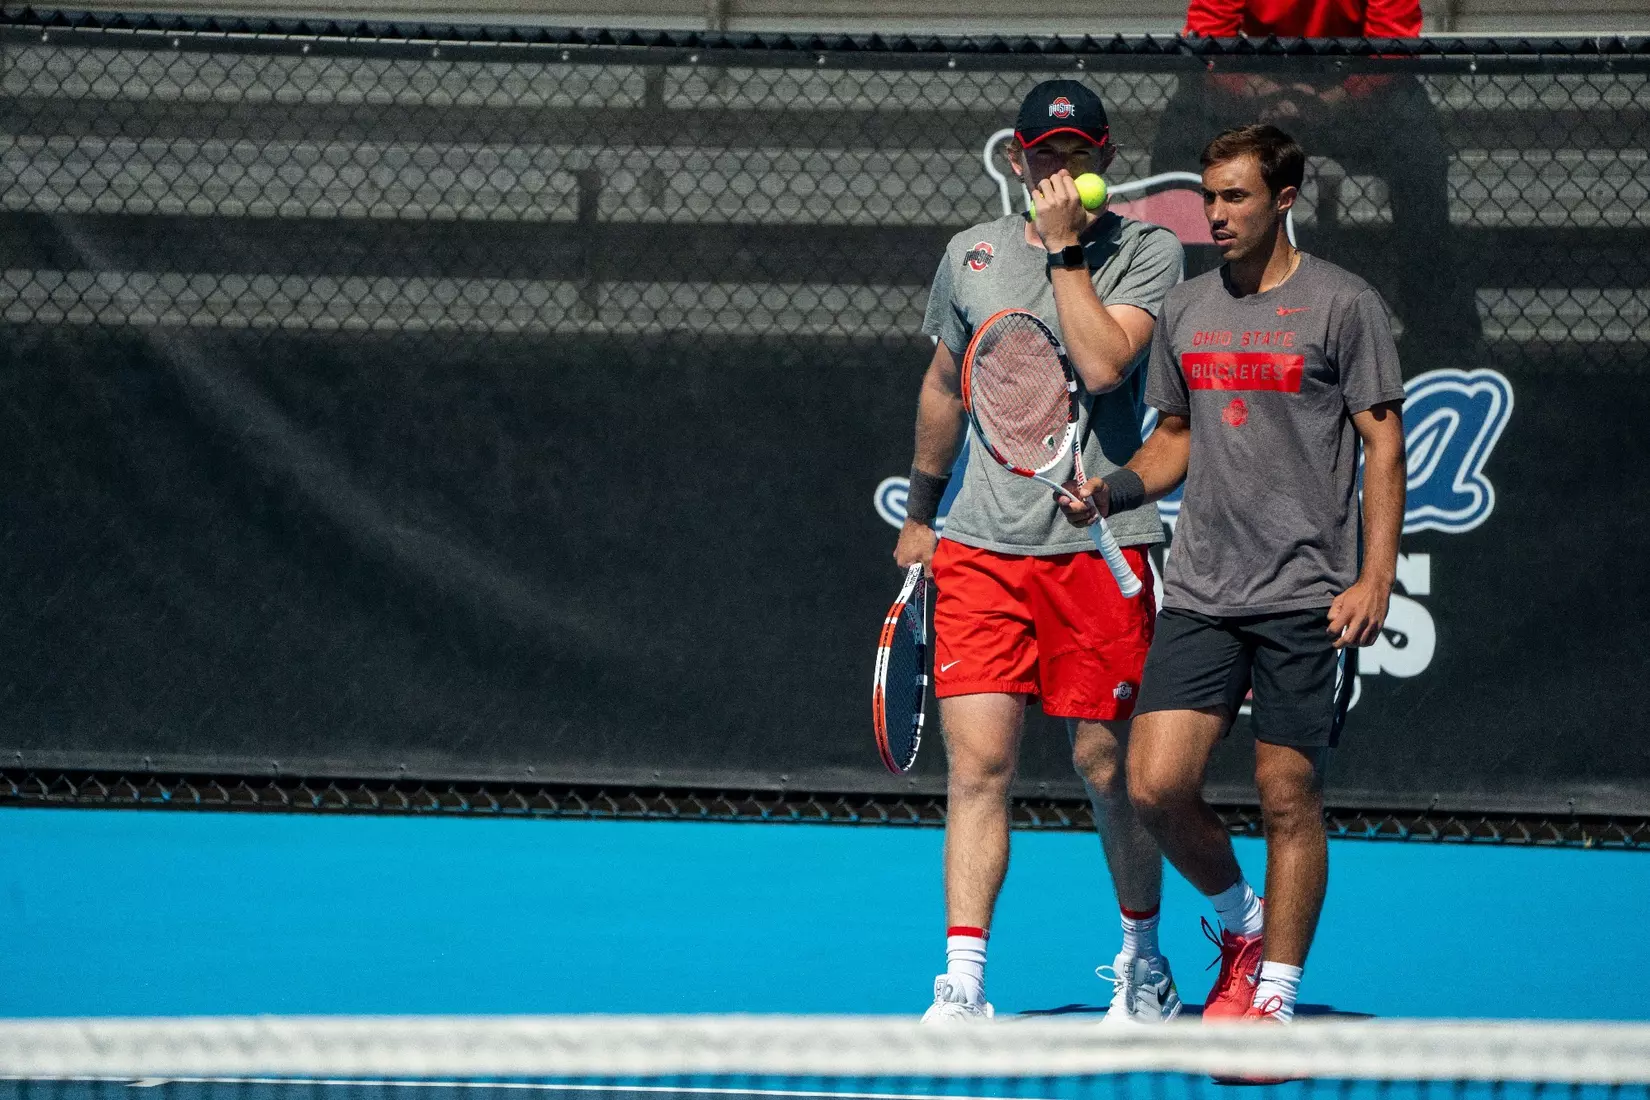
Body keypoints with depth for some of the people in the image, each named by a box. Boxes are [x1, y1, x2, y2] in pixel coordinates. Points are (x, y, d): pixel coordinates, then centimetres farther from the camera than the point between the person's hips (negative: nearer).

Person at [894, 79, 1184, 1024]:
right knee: (979, 763, -6)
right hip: (982, 546, 3)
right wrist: (921, 513, 29)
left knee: (1109, 767, 4)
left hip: (1099, 545, -3)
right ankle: (964, 985, -8)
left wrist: (1064, 248, -14)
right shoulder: (971, 254, 11)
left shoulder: (1146, 251, -1)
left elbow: (1102, 363, -18)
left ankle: (1144, 956, 25)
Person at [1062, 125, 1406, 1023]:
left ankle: (1274, 996, 9)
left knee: (1288, 798, -1)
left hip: (1307, 600, -4)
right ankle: (1239, 923, 20)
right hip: (1199, 593, 4)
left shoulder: (1343, 305, -3)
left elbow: (1383, 444, -3)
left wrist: (1375, 578, -12)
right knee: (1156, 786, -6)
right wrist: (1114, 490, 2)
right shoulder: (1183, 309, 12)